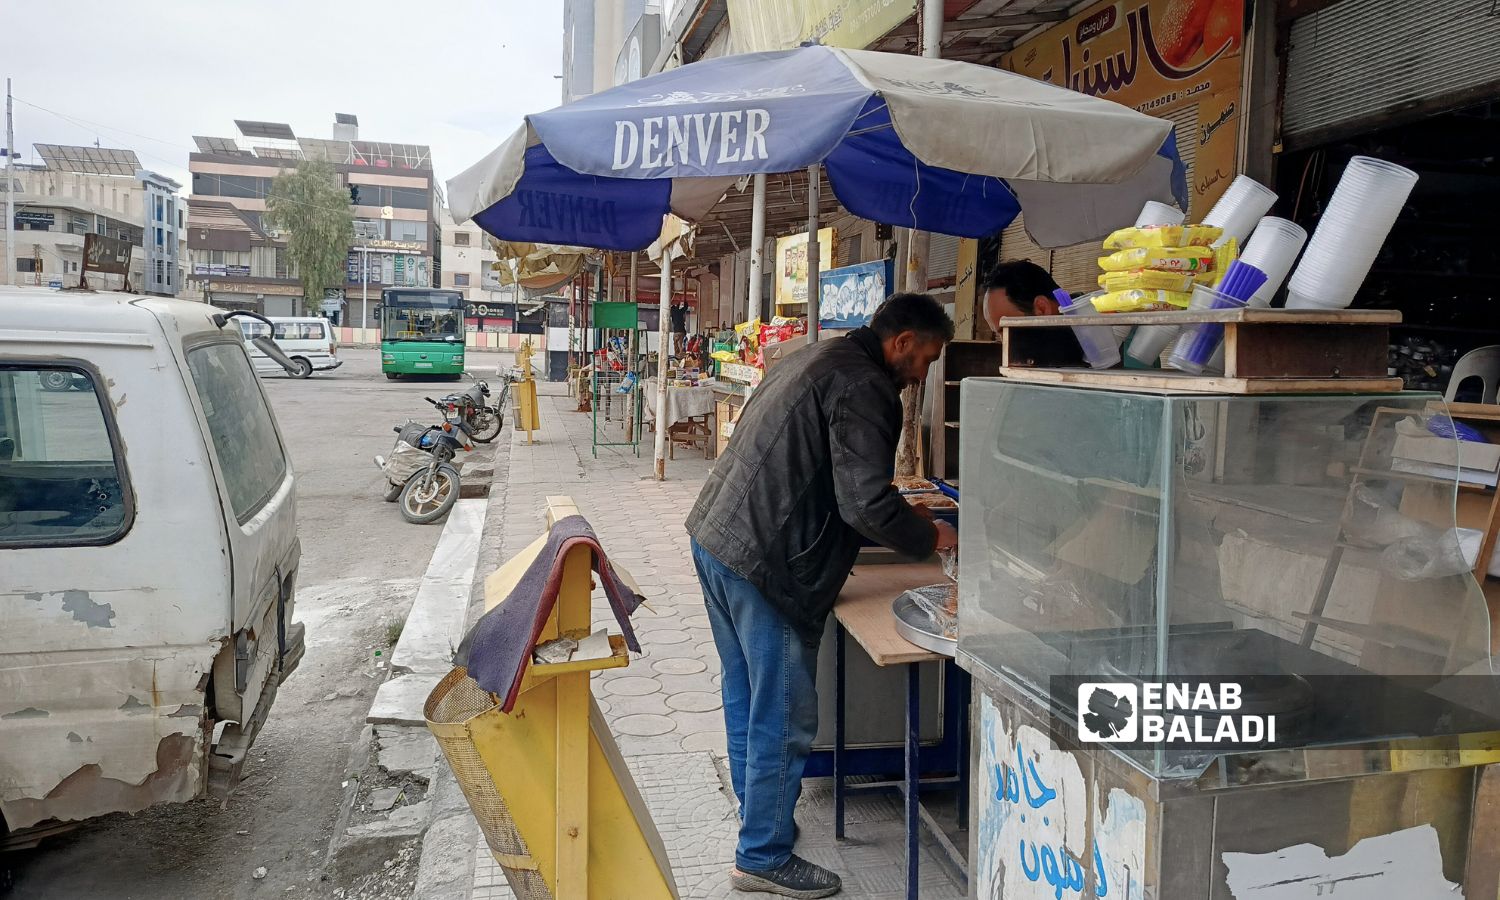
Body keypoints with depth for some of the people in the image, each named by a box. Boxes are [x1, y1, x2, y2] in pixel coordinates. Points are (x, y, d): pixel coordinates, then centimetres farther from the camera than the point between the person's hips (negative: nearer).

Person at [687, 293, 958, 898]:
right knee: (783, 717, 3)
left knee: (746, 698, 22)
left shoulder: (816, 359, 17)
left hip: (714, 536, 11)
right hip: (764, 565, -10)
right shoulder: (865, 387, -14)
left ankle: (758, 814, 40)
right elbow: (867, 504, -21)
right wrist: (930, 538, -2)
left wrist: (903, 521, 24)